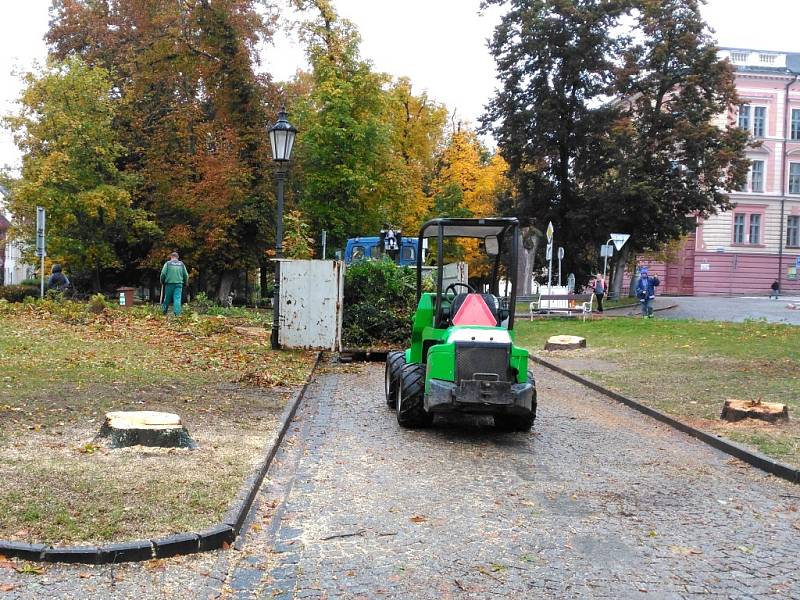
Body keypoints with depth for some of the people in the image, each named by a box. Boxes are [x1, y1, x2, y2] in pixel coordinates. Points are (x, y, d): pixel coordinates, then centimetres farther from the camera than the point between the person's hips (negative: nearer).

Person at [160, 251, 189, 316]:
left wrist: (162, 282, 10)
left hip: (169, 283, -1)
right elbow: (186, 275, 8)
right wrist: (185, 283, 21)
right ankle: (177, 313, -11)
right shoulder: (181, 264, 9)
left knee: (167, 298, 9)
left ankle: (164, 311, 20)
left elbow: (163, 273, -5)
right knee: (177, 298, -3)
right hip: (179, 284, 1)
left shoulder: (168, 263, 2)